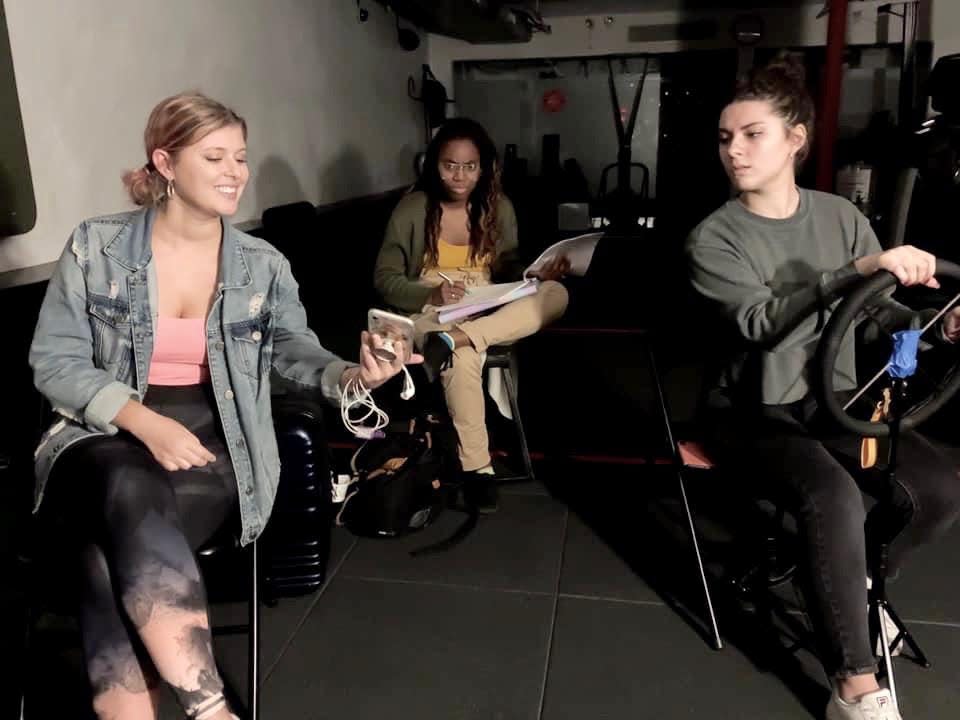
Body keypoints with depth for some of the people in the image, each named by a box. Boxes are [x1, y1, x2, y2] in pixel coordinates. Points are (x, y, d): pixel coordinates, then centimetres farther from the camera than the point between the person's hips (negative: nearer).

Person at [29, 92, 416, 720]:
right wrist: (145, 421, -17)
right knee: (134, 500, -37)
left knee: (117, 561, -29)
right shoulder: (95, 246, 1)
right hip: (109, 435, 0)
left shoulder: (263, 265, 6)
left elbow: (295, 351, 3)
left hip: (214, 441, 1)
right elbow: (54, 363, 0)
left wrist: (349, 376, -23)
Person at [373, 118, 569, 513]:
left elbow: (507, 269, 14)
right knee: (463, 359, -39)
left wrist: (537, 272, -10)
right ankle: (477, 467, -26)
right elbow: (384, 279, -3)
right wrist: (431, 293, -21)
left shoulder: (498, 207, 6)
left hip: (488, 315, 4)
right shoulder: (412, 210, -4)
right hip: (429, 314, -4)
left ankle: (453, 341, -37)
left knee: (555, 293, -25)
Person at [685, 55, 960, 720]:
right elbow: (763, 324, -28)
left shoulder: (841, 216, 3)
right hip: (754, 412, -5)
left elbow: (874, 306, 15)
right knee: (832, 494, -33)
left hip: (833, 402, 5)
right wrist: (858, 268, -36)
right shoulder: (712, 239, -11)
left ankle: (859, 579, 16)